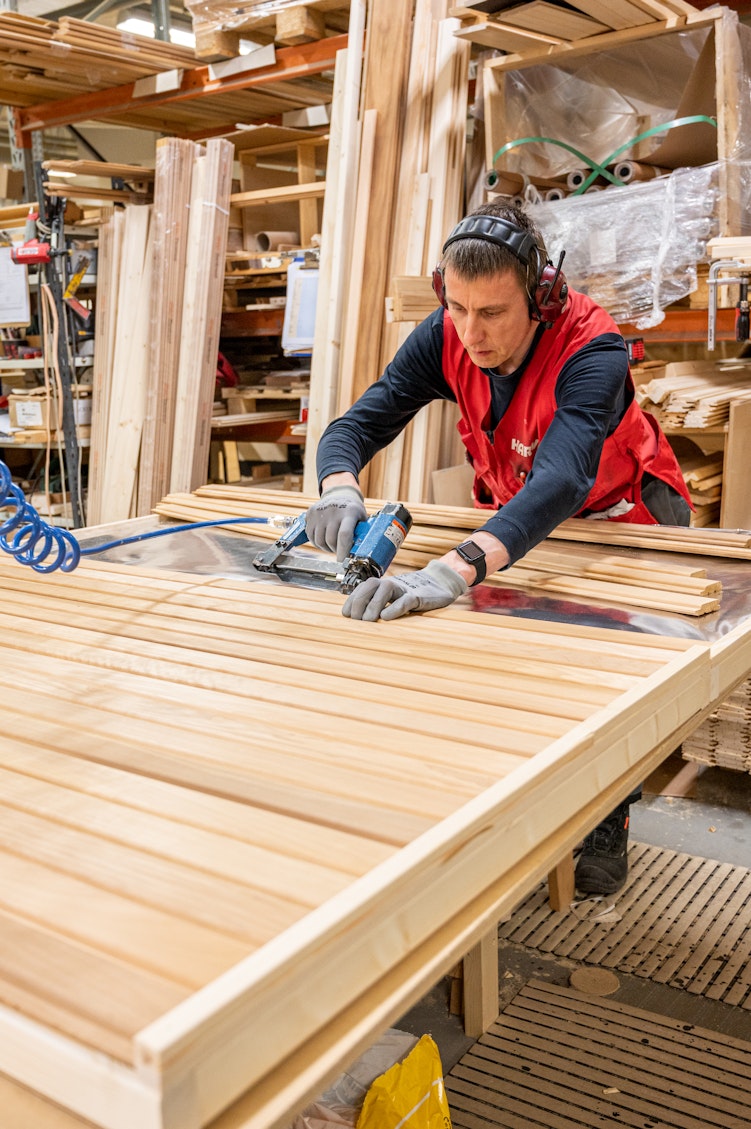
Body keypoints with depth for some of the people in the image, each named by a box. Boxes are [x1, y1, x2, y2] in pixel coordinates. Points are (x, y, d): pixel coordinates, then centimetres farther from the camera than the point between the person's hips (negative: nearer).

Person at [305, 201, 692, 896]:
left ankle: (608, 823, 15)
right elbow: (357, 424, -24)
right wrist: (339, 488, -49)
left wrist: (457, 570, -70)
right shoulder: (444, 339, -23)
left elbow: (562, 482, -54)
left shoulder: (591, 349, -38)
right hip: (513, 510, 4)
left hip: (623, 514, -4)